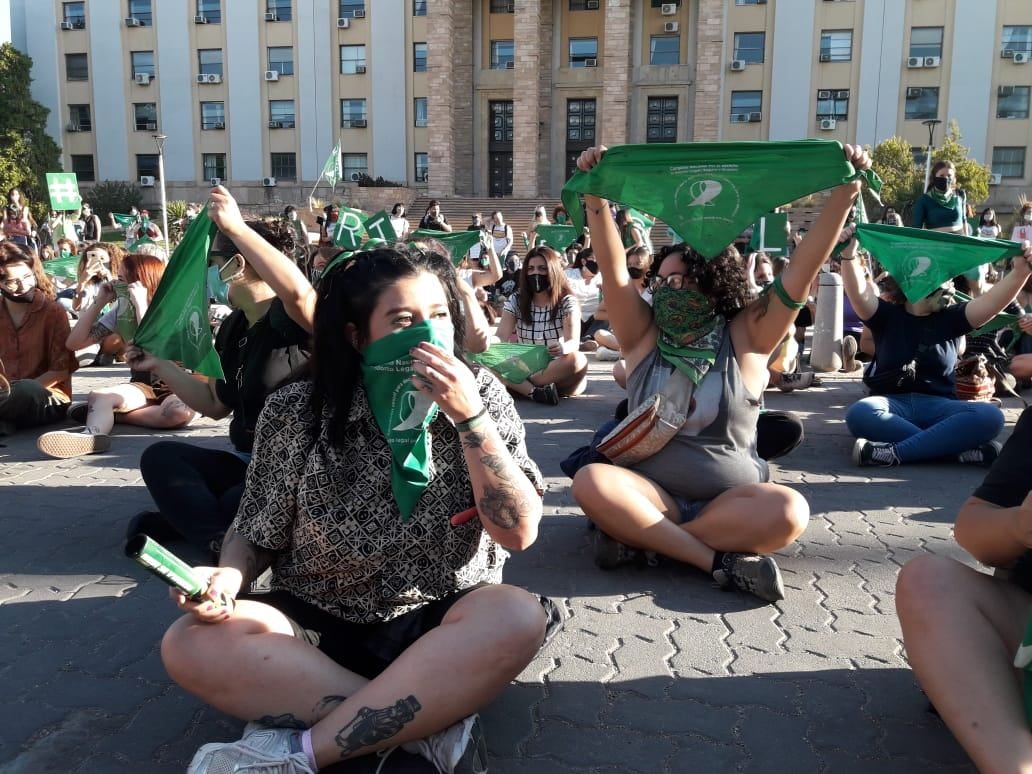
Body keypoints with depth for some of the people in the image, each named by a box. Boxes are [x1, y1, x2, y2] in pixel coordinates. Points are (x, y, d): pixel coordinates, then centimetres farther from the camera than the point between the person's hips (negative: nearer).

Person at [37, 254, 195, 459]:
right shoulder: (122, 310, 7)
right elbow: (74, 343, 3)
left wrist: (141, 304, -25)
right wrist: (99, 302, -3)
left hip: (176, 387, -4)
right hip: (142, 386, 4)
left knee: (181, 412, -39)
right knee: (98, 395, -27)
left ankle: (104, 414, -26)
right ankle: (93, 434, -59)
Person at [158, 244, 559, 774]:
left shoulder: (481, 394, -8)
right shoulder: (296, 413, -8)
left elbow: (519, 531, -15)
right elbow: (259, 532, 4)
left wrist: (469, 416, -25)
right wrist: (228, 576, -19)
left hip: (442, 624, -1)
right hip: (320, 623, 2)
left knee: (518, 618, -32)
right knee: (190, 646, -24)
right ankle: (433, 723, -23)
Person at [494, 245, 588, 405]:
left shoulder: (567, 302, -4)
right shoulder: (515, 300, 3)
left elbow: (573, 341, -18)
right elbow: (501, 337, -6)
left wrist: (563, 348, -44)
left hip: (558, 373, -2)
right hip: (525, 367, 2)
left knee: (577, 360, -35)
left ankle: (520, 386, -26)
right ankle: (535, 390, -37)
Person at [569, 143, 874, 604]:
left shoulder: (746, 338, 1)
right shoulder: (645, 337, 4)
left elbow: (802, 272, -8)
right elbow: (613, 268, -8)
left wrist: (844, 193, -16)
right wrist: (595, 196, -19)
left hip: (730, 498, 0)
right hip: (651, 493, 1)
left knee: (788, 512, -32)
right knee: (591, 483, -30)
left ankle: (639, 537, -24)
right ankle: (720, 560, -30)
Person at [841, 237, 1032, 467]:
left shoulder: (951, 318, 13)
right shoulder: (887, 315, 9)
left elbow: (992, 302, -1)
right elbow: (859, 293, -9)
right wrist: (849, 255, -26)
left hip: (937, 406, 2)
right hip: (892, 403, -2)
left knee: (989, 416, -28)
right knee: (860, 413, -36)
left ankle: (894, 452, -35)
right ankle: (963, 449, -33)